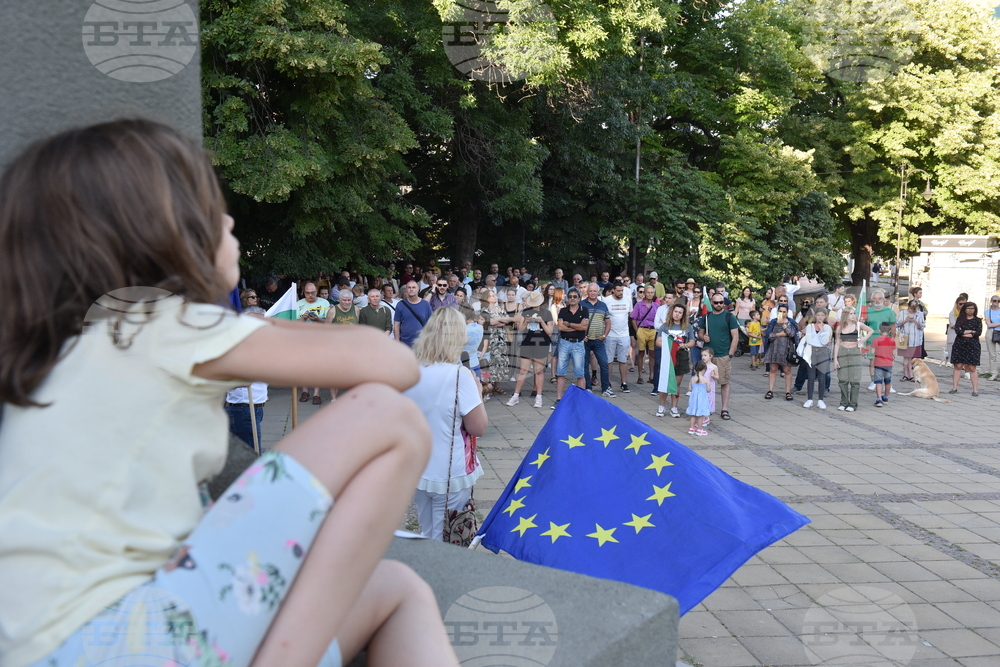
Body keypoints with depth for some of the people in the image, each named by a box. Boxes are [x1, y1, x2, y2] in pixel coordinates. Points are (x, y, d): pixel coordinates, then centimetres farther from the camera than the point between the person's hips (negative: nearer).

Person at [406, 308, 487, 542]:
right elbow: (478, 427, -16)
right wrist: (478, 391, -3)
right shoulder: (459, 375, -19)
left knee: (426, 538, 20)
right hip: (450, 474, -5)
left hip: (417, 469, 5)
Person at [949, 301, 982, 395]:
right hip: (959, 346, 1)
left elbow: (979, 333, -8)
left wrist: (964, 333, -9)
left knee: (972, 368, -1)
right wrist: (971, 331, -9)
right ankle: (954, 388, 5)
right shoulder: (960, 319, 8)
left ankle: (975, 390, 2)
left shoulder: (977, 320, 6)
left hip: (972, 346, -1)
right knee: (958, 366, 1)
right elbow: (957, 331, -7)